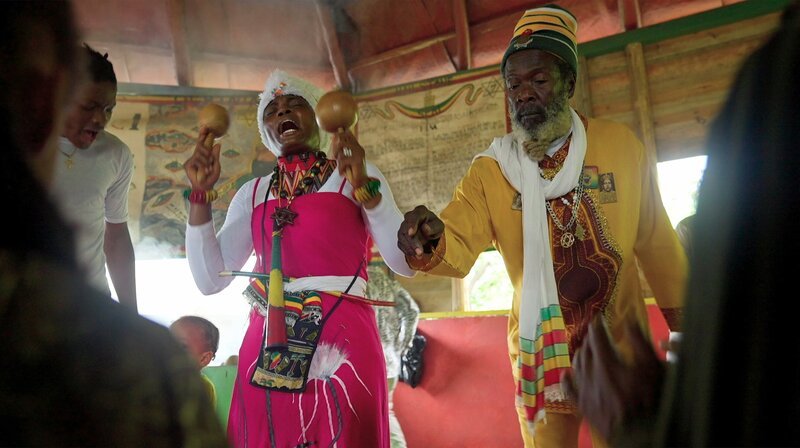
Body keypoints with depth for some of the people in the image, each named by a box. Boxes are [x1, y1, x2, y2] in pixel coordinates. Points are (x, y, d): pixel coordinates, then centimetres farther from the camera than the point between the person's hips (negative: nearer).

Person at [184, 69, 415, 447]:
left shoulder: (356, 173, 7)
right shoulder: (252, 193, 15)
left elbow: (406, 262, -5)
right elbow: (210, 280, 6)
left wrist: (363, 185, -14)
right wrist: (201, 194, 1)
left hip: (342, 343, -3)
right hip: (268, 348, 3)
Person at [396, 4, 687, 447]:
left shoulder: (622, 145, -3)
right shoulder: (489, 169, -5)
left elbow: (656, 243, 4)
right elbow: (459, 246, -17)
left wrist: (684, 326, 8)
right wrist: (432, 244, -40)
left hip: (620, 347, 0)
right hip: (540, 352, 0)